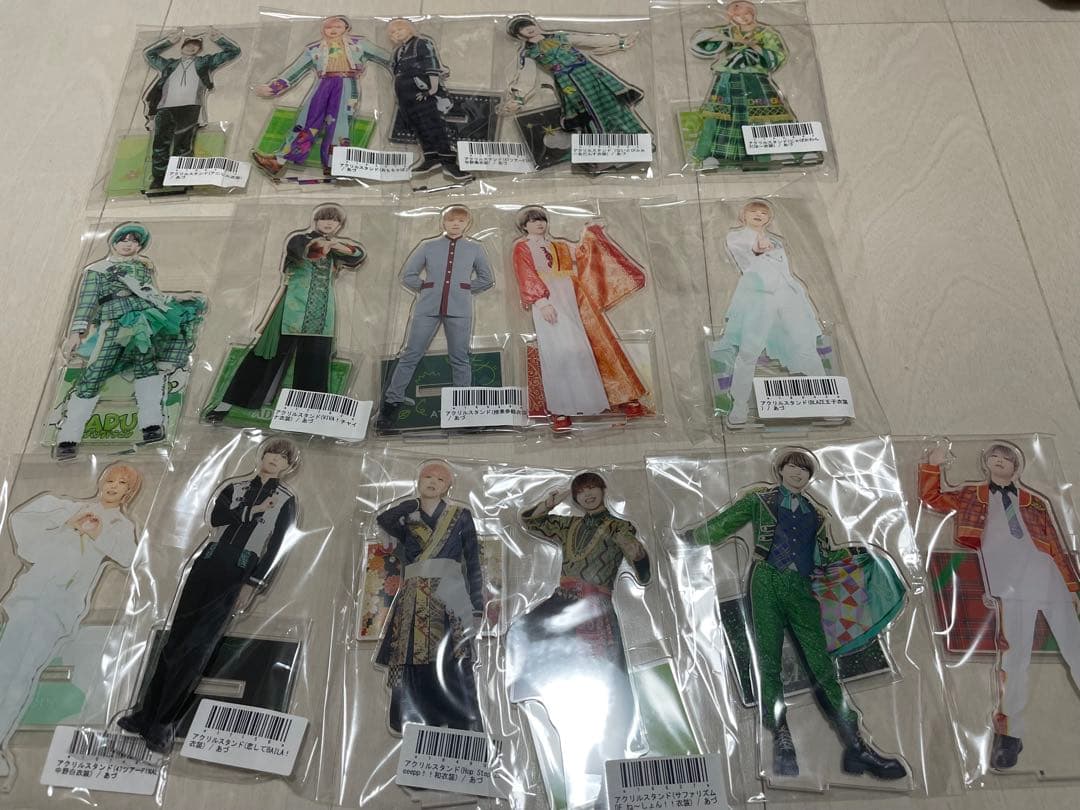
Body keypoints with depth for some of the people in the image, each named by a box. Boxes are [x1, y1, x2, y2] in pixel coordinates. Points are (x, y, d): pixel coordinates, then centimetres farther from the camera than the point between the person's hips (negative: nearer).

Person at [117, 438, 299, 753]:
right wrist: (251, 512, -10)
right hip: (207, 565, 3)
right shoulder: (234, 488, 14)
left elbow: (277, 548, -3)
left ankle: (165, 723, 5)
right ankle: (148, 712, 13)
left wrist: (253, 585, -10)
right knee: (175, 639, 4)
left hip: (238, 577, -3)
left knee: (197, 648, -4)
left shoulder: (286, 501, 4)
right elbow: (216, 518, -4)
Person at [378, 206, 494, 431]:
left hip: (459, 310, 0)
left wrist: (464, 290, 10)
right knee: (410, 355, 0)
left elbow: (487, 279, 17)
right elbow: (408, 275, 12)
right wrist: (426, 290, 4)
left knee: (460, 359, 3)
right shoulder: (428, 246, 10)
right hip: (427, 308, 0)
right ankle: (391, 402, 4)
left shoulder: (475, 248, 11)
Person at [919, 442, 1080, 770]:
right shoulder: (970, 496, 17)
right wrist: (933, 465, -1)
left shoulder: (1036, 503, 18)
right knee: (1013, 656, -5)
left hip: (1050, 581, 2)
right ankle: (1009, 734, 3)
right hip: (1012, 584, -2)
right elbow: (931, 498, 12)